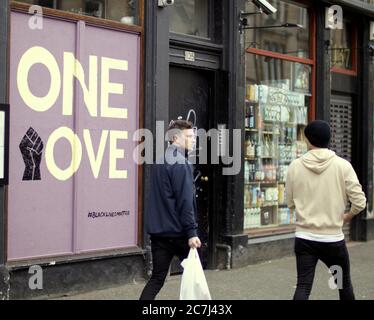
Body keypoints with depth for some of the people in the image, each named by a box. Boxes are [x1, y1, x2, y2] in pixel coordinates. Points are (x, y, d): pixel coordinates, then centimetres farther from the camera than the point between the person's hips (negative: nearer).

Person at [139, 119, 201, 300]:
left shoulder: (160, 161, 15)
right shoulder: (181, 163, -13)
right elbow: (185, 201, -19)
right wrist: (191, 232, -21)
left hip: (158, 231, 7)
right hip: (178, 232, -7)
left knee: (157, 278, 7)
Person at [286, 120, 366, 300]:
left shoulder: (295, 166, -3)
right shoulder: (342, 165, -8)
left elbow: (290, 203, 6)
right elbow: (359, 202, -9)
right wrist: (347, 217, 11)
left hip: (304, 238, 1)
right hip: (333, 238, -1)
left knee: (303, 287, 1)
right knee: (344, 285, 19)